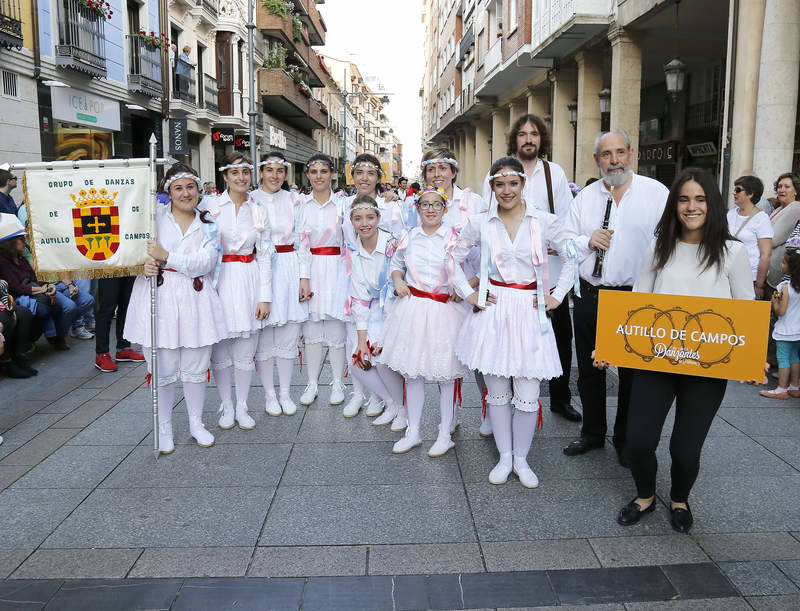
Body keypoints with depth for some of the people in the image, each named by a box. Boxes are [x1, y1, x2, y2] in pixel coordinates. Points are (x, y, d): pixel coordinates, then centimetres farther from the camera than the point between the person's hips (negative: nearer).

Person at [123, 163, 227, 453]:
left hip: (195, 300, 2)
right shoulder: (154, 216, 3)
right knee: (163, 369, 3)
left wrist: (166, 256, -18)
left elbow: (205, 262, -8)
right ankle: (164, 427, 21)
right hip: (159, 298, -1)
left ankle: (196, 424, 27)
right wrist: (144, 265, -13)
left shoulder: (208, 226, 7)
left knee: (196, 368, 9)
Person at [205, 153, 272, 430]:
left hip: (249, 280, 1)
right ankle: (226, 406, 22)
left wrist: (265, 296, 0)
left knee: (245, 350, 5)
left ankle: (242, 407, 21)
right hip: (218, 280, -1)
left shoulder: (259, 210, 7)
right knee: (220, 350, 4)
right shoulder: (211, 205, 0)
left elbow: (264, 256, 6)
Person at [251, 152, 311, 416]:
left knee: (289, 333, 6)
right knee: (263, 336, 3)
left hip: (290, 269, 2)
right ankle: (270, 394, 18)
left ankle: (285, 392, 20)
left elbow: (302, 241, 6)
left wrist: (304, 277, -1)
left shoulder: (293, 201, 6)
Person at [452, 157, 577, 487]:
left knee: (527, 395, -1)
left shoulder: (545, 221, -1)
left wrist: (558, 295, 3)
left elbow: (571, 258, 10)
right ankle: (504, 457, 26)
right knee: (497, 391, 8)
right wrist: (468, 293, 5)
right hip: (492, 311, 1)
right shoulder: (480, 223, 1)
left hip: (529, 312, -1)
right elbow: (454, 258, 12)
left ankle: (521, 458, 21)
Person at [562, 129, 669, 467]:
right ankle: (592, 432, 33)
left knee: (633, 372, 9)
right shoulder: (584, 197, 8)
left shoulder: (656, 193, -2)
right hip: (589, 296, 3)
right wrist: (588, 242, -10)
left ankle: (626, 439, 28)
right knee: (589, 369, 14)